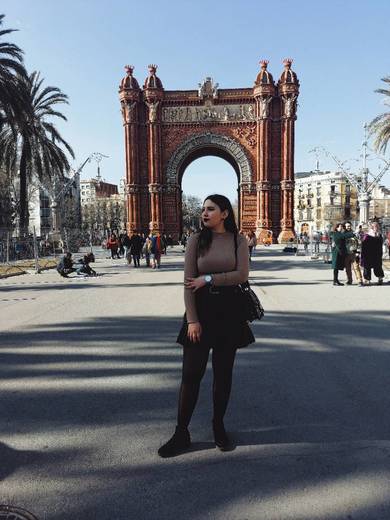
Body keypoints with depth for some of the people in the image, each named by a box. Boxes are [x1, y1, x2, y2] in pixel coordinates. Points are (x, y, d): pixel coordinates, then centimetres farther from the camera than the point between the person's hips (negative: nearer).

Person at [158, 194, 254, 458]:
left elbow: (242, 275, -11)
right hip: (200, 309, 0)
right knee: (191, 374, 2)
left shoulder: (238, 240, 1)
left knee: (223, 372, 10)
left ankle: (219, 427, 29)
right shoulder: (196, 239, 0)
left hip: (229, 311, 1)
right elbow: (188, 282, -6)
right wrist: (192, 319, -12)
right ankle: (182, 433, 16)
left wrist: (208, 279, -13)